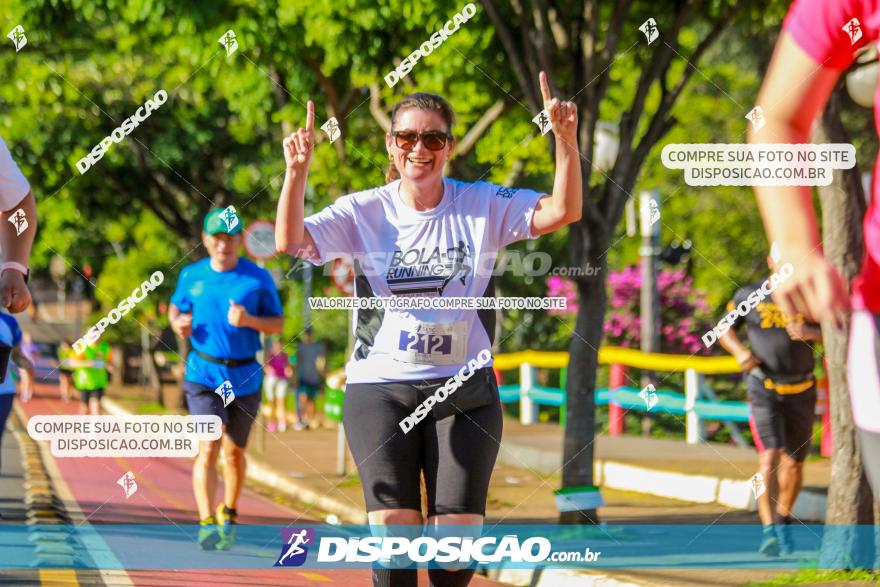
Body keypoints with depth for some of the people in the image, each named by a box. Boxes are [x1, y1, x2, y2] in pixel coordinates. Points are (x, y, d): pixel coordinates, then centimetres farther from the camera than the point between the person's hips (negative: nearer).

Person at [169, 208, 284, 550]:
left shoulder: (259, 278, -1)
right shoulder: (191, 276, 4)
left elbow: (278, 324, 1)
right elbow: (176, 306, 21)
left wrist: (249, 320, -18)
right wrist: (178, 323, -3)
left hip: (245, 378, 1)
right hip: (203, 375, -1)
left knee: (235, 452, 11)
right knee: (208, 448, -16)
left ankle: (228, 515, 34)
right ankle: (207, 525, -22)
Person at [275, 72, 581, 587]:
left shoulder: (483, 206, 2)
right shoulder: (364, 212, 2)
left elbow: (563, 211, -9)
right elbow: (291, 241, -10)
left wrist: (566, 140, -24)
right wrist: (297, 172, -25)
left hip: (464, 389, 0)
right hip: (380, 387, 0)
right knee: (393, 526, -12)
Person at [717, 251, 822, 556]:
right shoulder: (749, 295, -2)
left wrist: (809, 332, -30)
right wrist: (740, 351, -11)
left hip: (801, 392, 3)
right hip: (764, 390, -3)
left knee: (794, 463, 12)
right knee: (770, 456, -20)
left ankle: (783, 522, 38)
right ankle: (769, 532, -24)